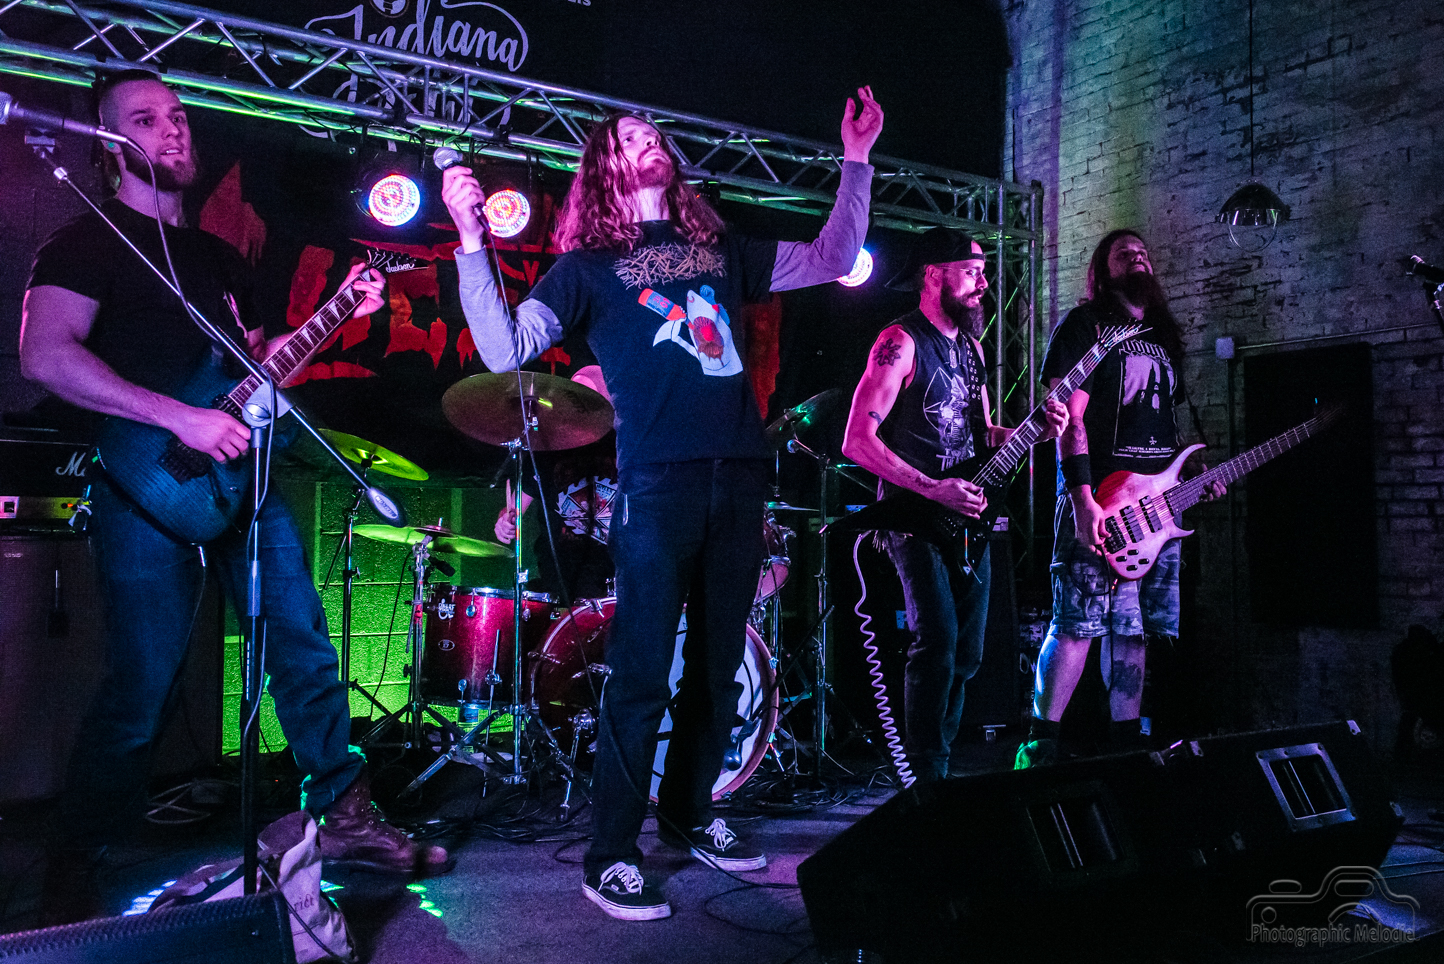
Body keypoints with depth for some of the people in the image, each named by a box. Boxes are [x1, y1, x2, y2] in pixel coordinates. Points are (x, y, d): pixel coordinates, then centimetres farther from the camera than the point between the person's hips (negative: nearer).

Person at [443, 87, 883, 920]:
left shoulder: (721, 250, 21)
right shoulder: (589, 266, 8)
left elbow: (832, 259, 24)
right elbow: (505, 350, -4)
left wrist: (857, 163, 20)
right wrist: (472, 240, -12)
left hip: (741, 476, 5)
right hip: (658, 480, -5)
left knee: (718, 666, 12)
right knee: (642, 672, -6)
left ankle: (690, 813, 29)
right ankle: (611, 855, 6)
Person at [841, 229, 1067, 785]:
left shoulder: (969, 344, 15)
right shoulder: (901, 342, -11)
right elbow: (857, 441, -18)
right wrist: (934, 490, -20)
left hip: (967, 516, 8)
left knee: (967, 652, 10)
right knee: (937, 642, -17)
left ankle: (945, 765, 23)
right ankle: (927, 779, -6)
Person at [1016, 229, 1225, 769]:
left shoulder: (1163, 339, 24)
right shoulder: (1086, 324, 0)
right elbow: (1069, 415, -10)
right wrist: (1083, 500, -19)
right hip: (1101, 503, -7)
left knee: (1132, 630, 9)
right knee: (1079, 624, -12)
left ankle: (1126, 744, 16)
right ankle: (1041, 745, -5)